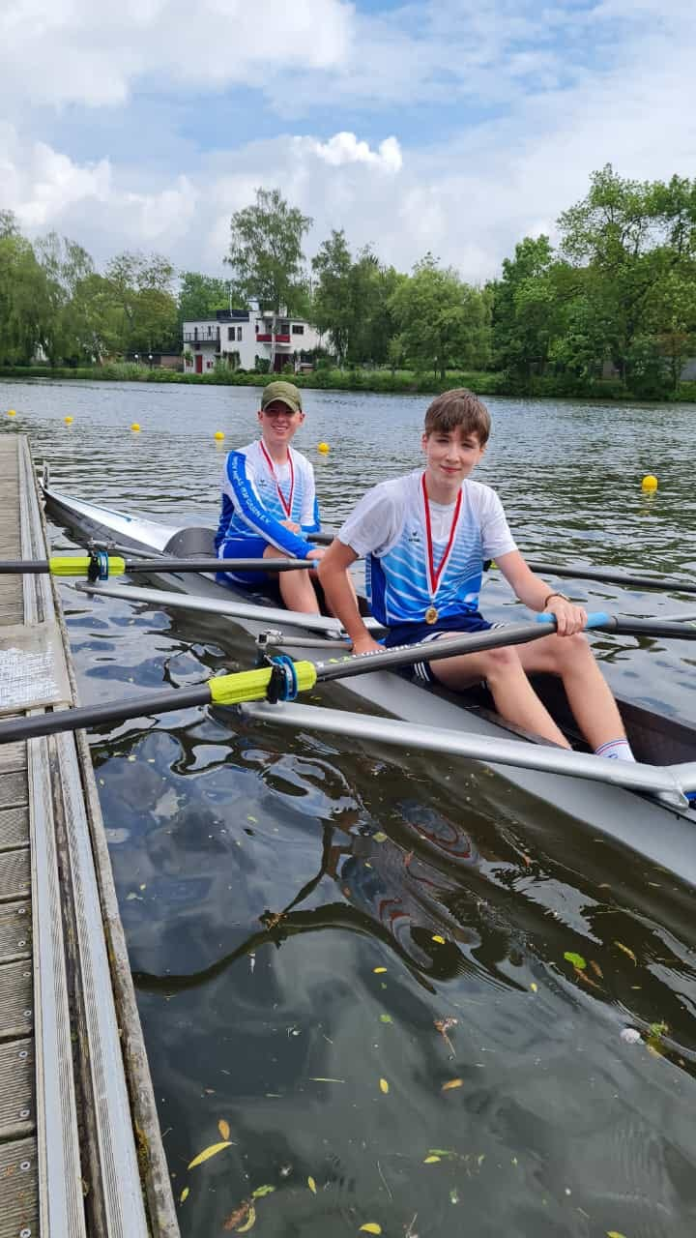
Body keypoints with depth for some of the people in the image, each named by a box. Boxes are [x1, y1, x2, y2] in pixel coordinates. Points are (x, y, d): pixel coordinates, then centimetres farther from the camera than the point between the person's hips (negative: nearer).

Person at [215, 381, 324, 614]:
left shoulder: (304, 468, 11)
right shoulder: (240, 460, -7)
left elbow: (312, 525, 11)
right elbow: (253, 513, -24)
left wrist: (297, 530, -15)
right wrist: (304, 550, -37)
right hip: (236, 551, -5)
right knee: (288, 555, -37)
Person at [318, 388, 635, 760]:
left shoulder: (483, 502, 4)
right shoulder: (391, 499, -10)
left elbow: (521, 579, -4)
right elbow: (331, 566, -4)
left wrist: (553, 601, -28)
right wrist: (362, 641, -6)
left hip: (467, 627, 5)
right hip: (411, 636, -5)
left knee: (571, 643, -21)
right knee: (498, 654, -36)